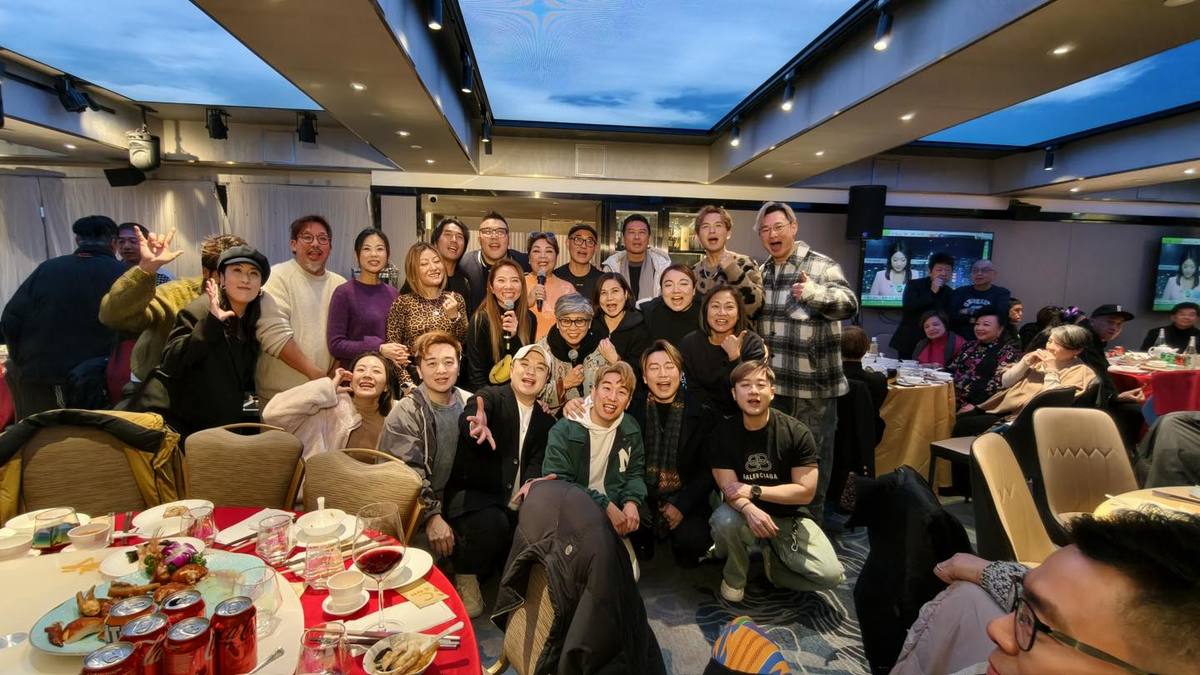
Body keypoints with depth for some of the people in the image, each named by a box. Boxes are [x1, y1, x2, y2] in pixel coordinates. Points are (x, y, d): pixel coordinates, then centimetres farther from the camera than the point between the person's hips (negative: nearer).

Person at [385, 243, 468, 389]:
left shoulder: (456, 299, 9)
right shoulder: (403, 302, 1)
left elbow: (465, 342, 5)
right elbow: (393, 350, 0)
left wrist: (454, 316, -9)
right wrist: (408, 383, -10)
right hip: (416, 379, -1)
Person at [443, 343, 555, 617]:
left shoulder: (545, 420, 10)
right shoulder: (490, 396, -7)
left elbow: (536, 461, -1)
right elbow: (466, 420, -29)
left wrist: (532, 484, -25)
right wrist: (476, 428, -55)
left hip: (514, 504, 5)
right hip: (472, 494, -5)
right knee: (491, 522, -33)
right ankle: (465, 579, -3)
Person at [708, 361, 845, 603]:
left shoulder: (797, 433, -15)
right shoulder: (723, 433, -11)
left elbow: (805, 492, -15)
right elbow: (729, 488, -14)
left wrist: (754, 490, -22)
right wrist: (750, 509, -37)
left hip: (789, 515, 0)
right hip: (748, 512, 0)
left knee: (830, 574, -19)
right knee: (724, 521, -34)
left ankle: (774, 563, 12)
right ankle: (734, 577, 0)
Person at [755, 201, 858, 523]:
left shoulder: (821, 265, -8)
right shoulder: (763, 272, 12)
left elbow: (848, 304, -23)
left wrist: (813, 291, -41)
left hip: (814, 384, -6)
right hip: (772, 383, 6)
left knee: (813, 457, 7)